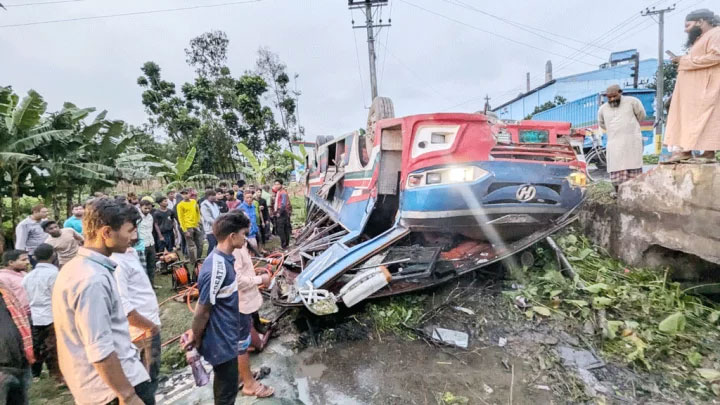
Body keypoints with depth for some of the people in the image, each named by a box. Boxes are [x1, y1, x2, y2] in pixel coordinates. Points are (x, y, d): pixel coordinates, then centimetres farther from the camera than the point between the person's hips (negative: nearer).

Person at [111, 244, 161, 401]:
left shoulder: (130, 252, 5)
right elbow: (122, 307, -30)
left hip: (149, 321, 9)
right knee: (148, 379, 6)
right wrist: (151, 326, -18)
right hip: (144, 328, -9)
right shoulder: (116, 262, -26)